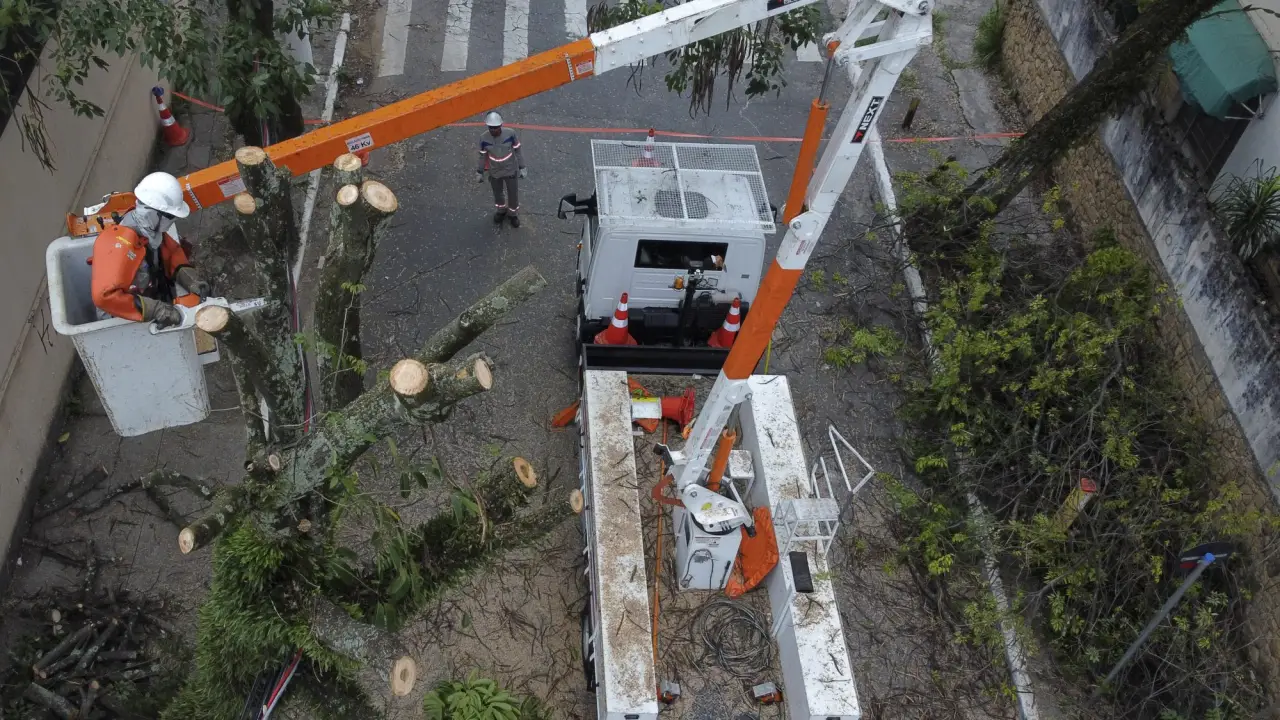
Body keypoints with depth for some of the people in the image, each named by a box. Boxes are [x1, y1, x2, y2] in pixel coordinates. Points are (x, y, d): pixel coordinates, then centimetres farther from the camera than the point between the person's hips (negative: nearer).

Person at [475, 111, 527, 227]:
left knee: (513, 194, 16)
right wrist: (479, 172, 3)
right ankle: (501, 211, 54)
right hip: (494, 172, 1)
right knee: (497, 193, 24)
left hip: (511, 170, -1)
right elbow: (483, 155, -7)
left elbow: (517, 150, -11)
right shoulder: (484, 138, -22)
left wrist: (522, 167, -4)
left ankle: (512, 214, 45)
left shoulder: (510, 133, -26)